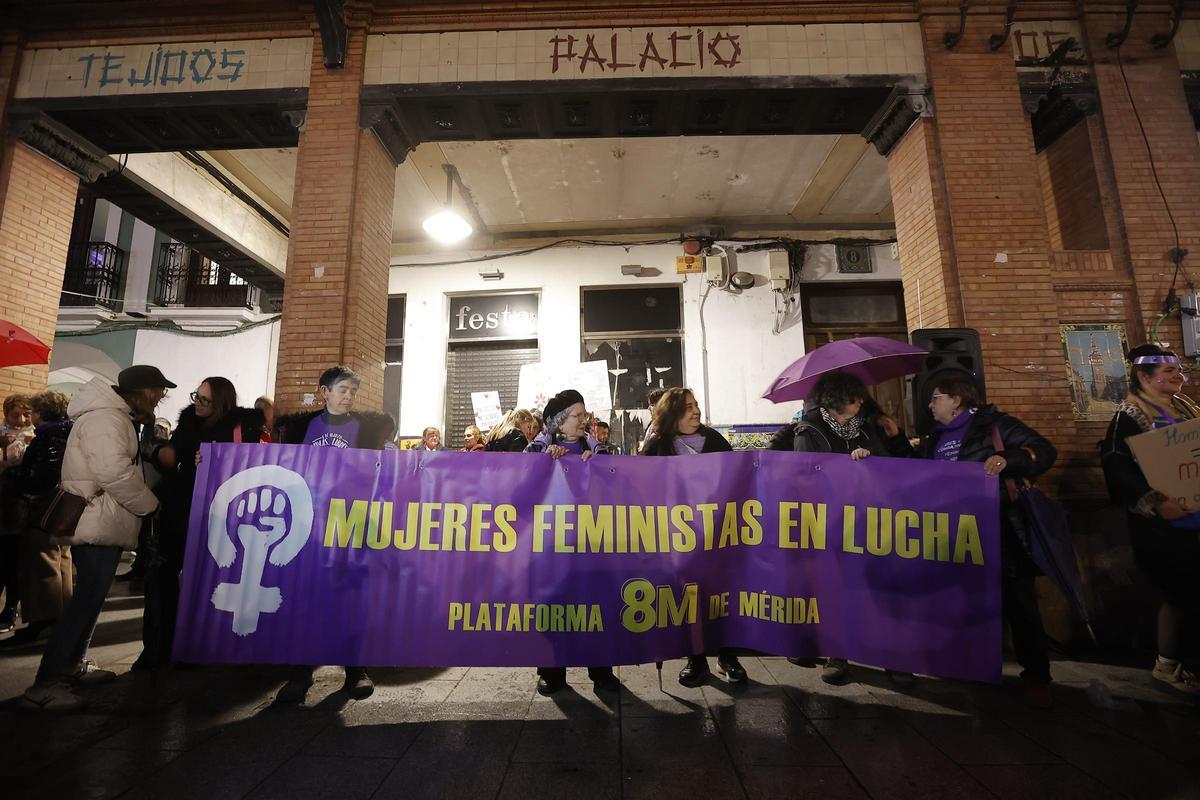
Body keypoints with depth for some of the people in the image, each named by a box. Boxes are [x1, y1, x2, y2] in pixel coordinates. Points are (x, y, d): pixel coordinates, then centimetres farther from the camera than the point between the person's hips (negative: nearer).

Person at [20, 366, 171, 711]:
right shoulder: (105, 419, -18)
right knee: (87, 600, -9)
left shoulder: (114, 417, 17)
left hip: (103, 525, 11)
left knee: (90, 597, 18)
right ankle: (45, 684, -4)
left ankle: (73, 666, 28)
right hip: (97, 526, -11)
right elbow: (116, 474, -26)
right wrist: (150, 504, -15)